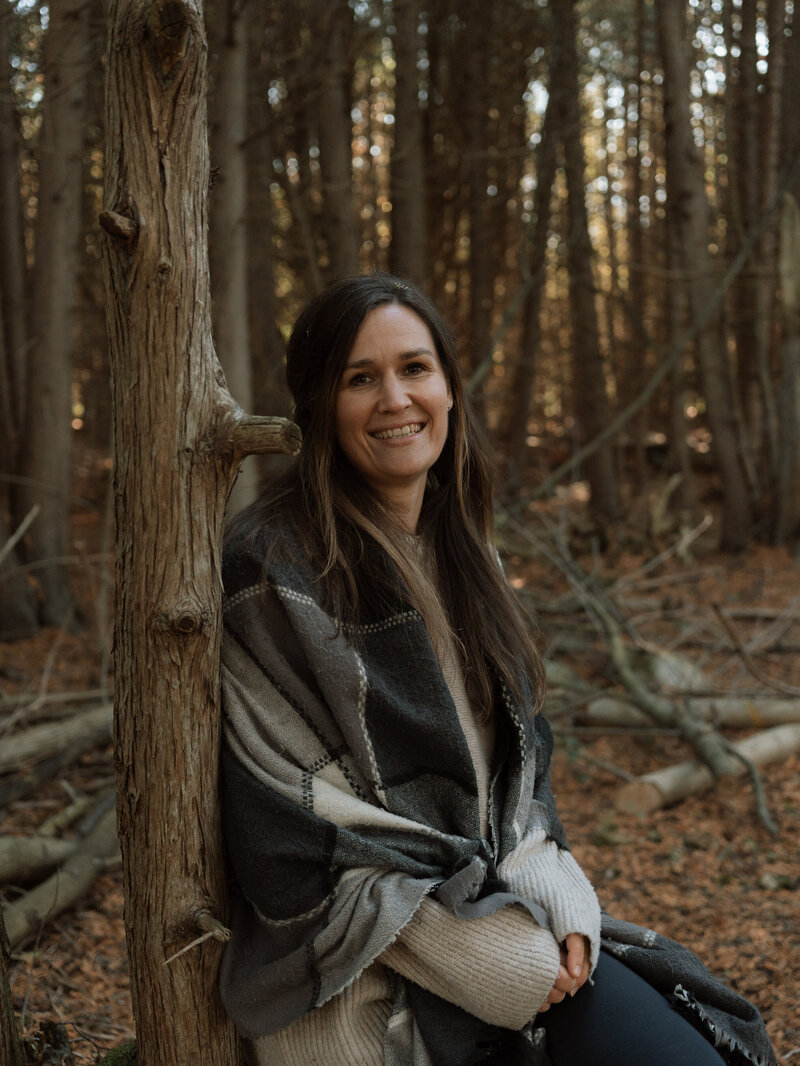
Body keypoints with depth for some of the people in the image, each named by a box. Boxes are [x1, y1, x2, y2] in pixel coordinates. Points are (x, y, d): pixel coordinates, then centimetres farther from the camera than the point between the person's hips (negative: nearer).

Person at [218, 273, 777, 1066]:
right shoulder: (273, 568, -13)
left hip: (499, 907, 7)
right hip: (362, 978, -6)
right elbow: (291, 825, -15)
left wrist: (550, 895, -4)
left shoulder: (462, 553, 10)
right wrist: (478, 951, -16)